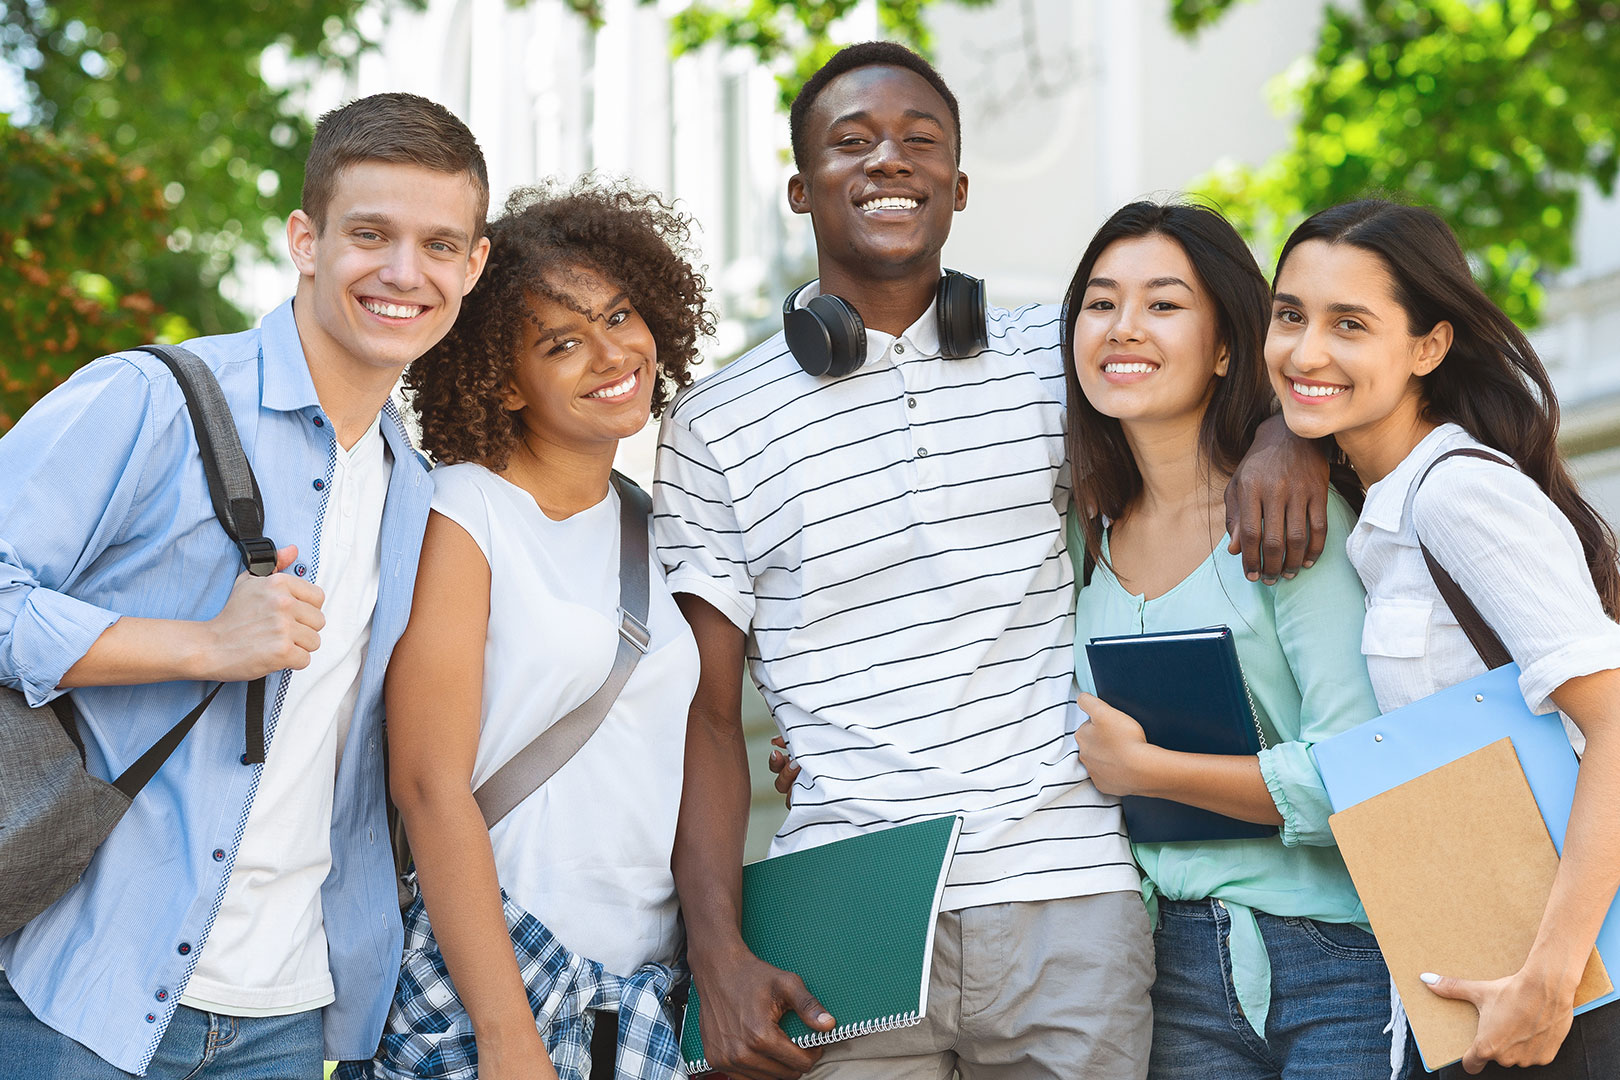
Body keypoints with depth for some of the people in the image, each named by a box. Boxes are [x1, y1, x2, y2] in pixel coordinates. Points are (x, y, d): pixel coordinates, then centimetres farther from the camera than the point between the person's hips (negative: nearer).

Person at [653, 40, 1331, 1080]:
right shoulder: (713, 428, 6)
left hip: (1067, 893, 2)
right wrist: (719, 956, -6)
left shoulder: (1051, 358, 10)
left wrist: (1290, 433, -3)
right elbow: (709, 713, 4)